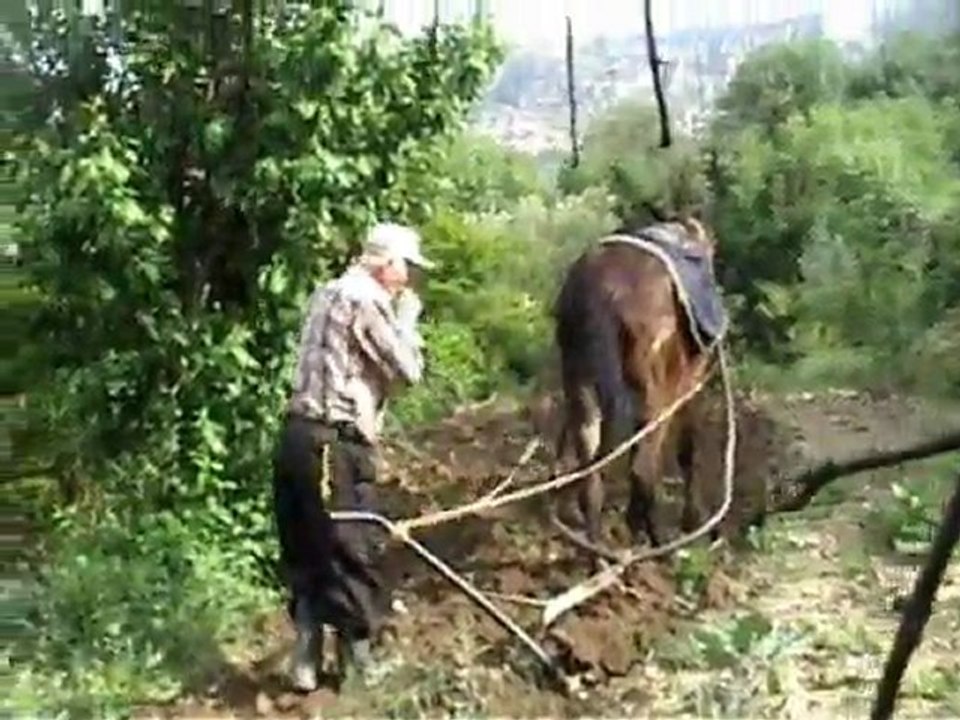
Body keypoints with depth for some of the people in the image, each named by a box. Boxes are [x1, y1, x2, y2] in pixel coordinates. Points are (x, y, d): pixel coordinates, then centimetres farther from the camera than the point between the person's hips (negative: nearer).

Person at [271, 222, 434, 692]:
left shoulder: (328, 294, 19)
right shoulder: (366, 300, -12)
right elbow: (408, 370, -8)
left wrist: (393, 314, 15)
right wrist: (406, 317, 6)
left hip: (300, 436, 9)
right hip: (334, 445, -9)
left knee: (305, 554, 14)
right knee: (353, 556, 3)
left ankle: (305, 665, 21)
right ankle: (357, 666, 15)